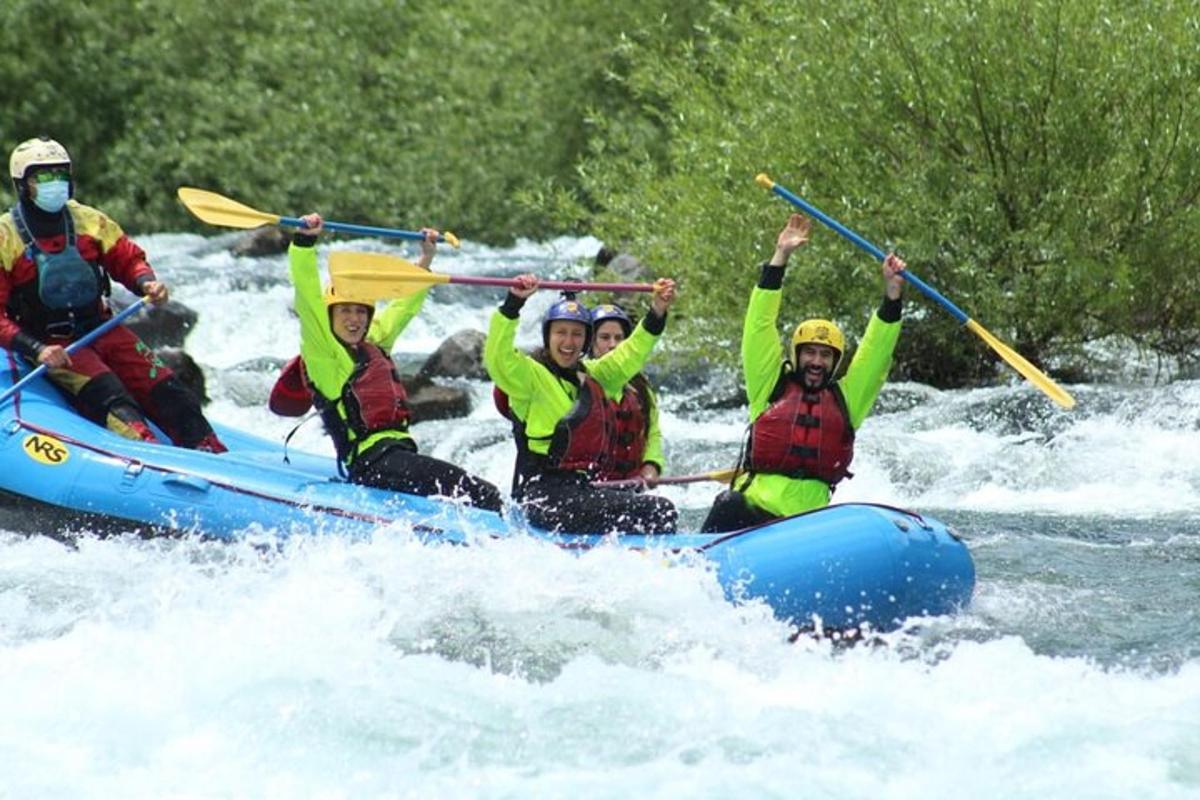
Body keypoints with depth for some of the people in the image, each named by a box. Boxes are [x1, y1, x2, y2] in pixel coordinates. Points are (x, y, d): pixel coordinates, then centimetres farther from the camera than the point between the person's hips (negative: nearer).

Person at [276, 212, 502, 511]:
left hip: (401, 451, 9)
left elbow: (404, 306, 35)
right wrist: (305, 240, -25)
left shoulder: (373, 345, 20)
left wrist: (426, 258, 42)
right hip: (371, 461, -9)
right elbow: (308, 298, -15)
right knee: (481, 494, -24)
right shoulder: (323, 351, -2)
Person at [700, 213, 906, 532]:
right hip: (750, 506, -3)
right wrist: (780, 258, 1)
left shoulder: (846, 399, 18)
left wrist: (892, 292, 3)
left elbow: (875, 350, 14)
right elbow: (759, 327, 6)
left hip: (809, 519, 3)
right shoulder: (771, 386, 12)